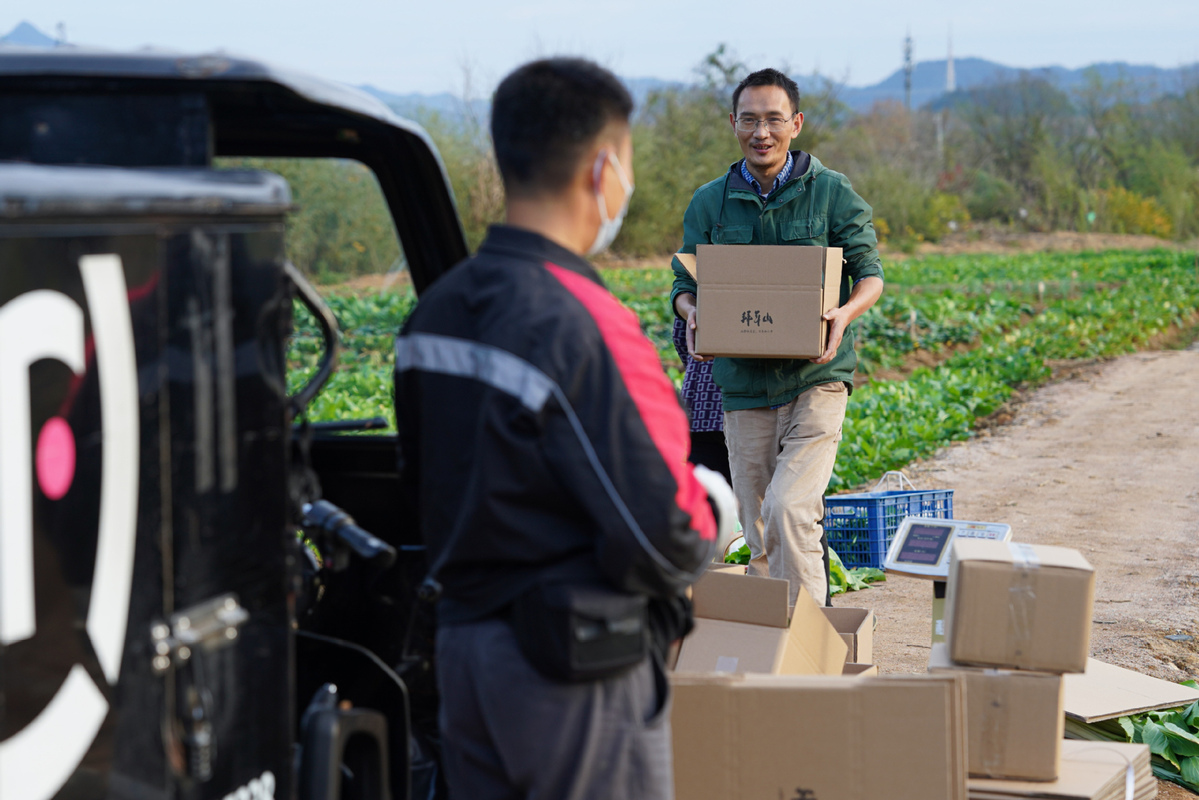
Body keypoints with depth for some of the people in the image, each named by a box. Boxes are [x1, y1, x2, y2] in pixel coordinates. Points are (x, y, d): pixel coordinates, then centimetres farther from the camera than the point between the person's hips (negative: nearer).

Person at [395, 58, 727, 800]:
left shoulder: (434, 313, 3)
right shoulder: (585, 329, -22)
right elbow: (663, 540, -21)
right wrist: (709, 515, 0)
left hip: (462, 644, 8)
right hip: (580, 667, -8)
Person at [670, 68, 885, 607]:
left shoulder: (832, 193, 2)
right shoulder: (709, 203, 9)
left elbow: (870, 273, 3)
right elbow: (685, 283, 12)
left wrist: (845, 312, -19)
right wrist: (693, 312, -13)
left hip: (815, 379, -3)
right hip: (744, 383, 3)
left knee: (788, 507, -21)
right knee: (759, 537, 7)